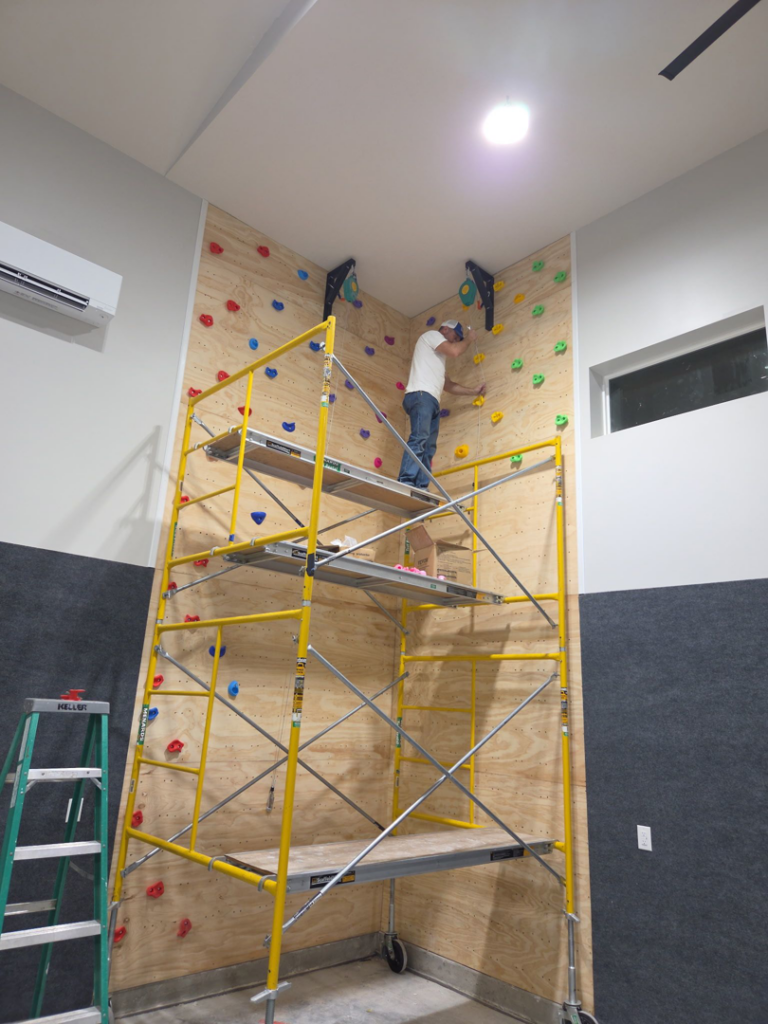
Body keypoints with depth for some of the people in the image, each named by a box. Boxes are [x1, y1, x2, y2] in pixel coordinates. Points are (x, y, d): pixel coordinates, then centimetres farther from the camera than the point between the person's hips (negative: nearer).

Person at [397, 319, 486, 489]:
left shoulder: (437, 355, 34)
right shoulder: (431, 335, 10)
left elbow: (448, 385, 32)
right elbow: (454, 351, -6)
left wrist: (473, 391, 30)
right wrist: (469, 339, 11)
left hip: (431, 401, 10)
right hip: (421, 396, -10)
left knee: (428, 448, -1)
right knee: (419, 438, -24)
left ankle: (420, 489, -7)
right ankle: (406, 482, -34)